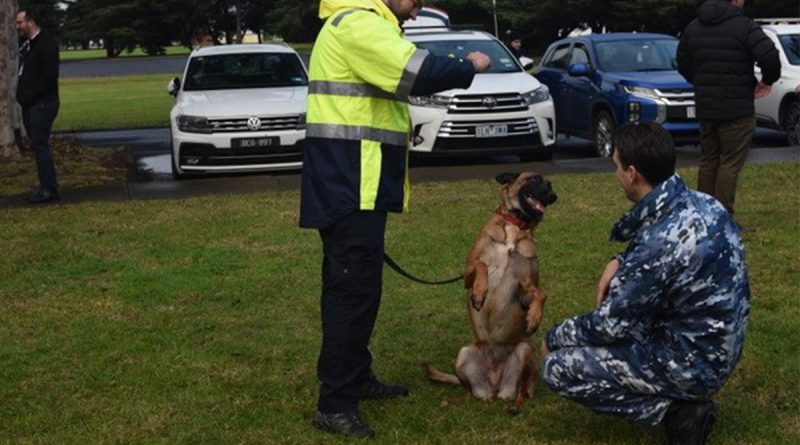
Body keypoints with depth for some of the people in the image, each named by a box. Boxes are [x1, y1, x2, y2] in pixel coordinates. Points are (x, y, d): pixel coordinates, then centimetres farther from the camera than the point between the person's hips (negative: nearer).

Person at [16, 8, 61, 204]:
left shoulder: (46, 42, -11)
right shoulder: (27, 45, 18)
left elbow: (49, 74, -19)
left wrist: (31, 95, -17)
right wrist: (22, 96, 8)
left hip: (42, 104, -9)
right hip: (30, 105, 9)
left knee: (40, 145, -10)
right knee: (38, 146, 9)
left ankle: (49, 190, -7)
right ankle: (47, 187, 14)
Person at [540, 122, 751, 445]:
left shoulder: (660, 241, -30)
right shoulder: (699, 203, -3)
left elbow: (610, 324, -18)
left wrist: (554, 337, -1)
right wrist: (620, 263, 1)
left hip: (692, 364, -9)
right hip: (716, 347, 9)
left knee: (558, 367, -7)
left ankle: (675, 408, -5)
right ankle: (683, 397, 16)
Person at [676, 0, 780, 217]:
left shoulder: (693, 27, 8)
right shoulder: (744, 26, -13)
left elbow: (683, 64, 15)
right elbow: (770, 57, -23)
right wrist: (768, 81, -5)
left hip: (705, 109, 6)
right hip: (737, 109, -6)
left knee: (708, 162, 15)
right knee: (731, 163, -1)